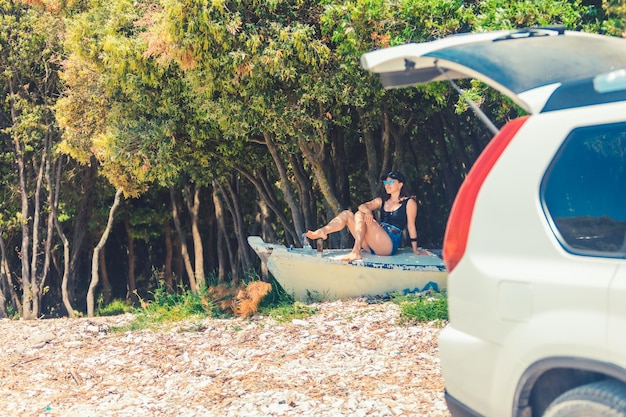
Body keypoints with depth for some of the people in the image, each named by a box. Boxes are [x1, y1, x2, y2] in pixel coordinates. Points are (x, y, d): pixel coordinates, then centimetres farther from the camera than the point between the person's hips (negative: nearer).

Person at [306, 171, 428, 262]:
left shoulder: (409, 203, 5)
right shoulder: (381, 201, 21)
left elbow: (411, 226, 2)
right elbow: (362, 206, 5)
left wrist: (415, 250, 4)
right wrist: (367, 210, -20)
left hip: (390, 244, -7)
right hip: (373, 246, 7)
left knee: (360, 215, -21)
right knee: (347, 214, -5)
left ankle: (356, 252, -35)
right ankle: (321, 232, -30)